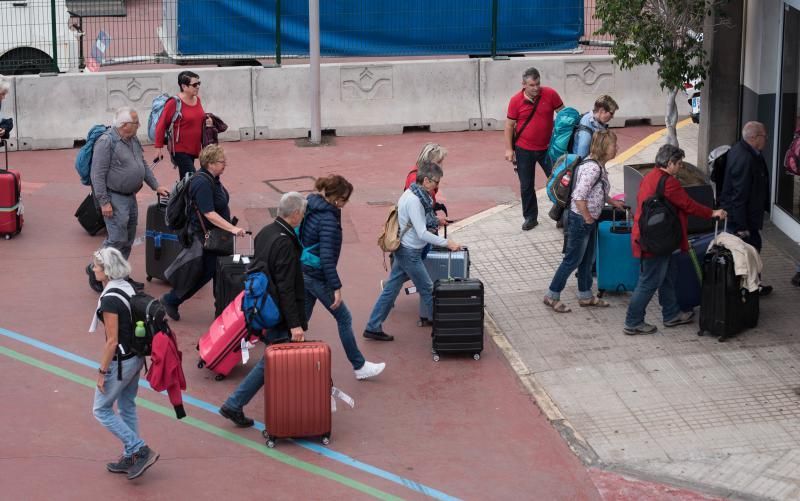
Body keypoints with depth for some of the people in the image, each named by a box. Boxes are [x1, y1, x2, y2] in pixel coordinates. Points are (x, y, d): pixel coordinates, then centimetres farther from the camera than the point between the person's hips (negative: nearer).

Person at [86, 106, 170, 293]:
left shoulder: (134, 141, 11)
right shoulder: (106, 142, -17)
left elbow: (144, 166, 22)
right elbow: (98, 174, -19)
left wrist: (156, 186, 14)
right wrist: (104, 202, -21)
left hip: (130, 197, 9)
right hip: (114, 197, -9)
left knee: (128, 240, 12)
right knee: (117, 239, -11)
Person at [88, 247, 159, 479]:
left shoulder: (109, 300, -24)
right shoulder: (128, 288, 2)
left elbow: (112, 341, -22)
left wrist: (102, 371, -14)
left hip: (120, 362, -9)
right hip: (136, 357, 9)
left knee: (102, 409, 6)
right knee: (127, 407, 20)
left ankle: (141, 451, 1)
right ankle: (130, 458, 28)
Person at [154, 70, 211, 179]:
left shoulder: (197, 100, 7)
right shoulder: (174, 103, -14)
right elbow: (161, 125, -11)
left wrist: (207, 121, 2)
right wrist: (159, 147, -11)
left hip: (194, 149, 7)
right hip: (180, 150, -7)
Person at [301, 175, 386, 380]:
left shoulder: (310, 207, 4)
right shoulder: (328, 219, -23)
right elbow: (327, 257, -26)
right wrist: (336, 287, -22)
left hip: (302, 272, 8)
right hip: (317, 276, -8)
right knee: (344, 318, 6)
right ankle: (359, 366, 15)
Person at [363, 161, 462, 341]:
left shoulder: (414, 194, 7)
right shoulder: (414, 200, -24)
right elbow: (422, 233, -25)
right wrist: (447, 243, -22)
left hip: (403, 250, 10)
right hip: (410, 253, -10)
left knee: (391, 289, 13)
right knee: (427, 290, 4)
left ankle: (373, 328, 17)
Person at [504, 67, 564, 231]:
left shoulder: (550, 94, -9)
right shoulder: (516, 100, -10)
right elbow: (509, 125, -3)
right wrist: (509, 149, -5)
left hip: (547, 148, 0)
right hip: (524, 150, 0)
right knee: (526, 186, 8)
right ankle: (530, 217, 20)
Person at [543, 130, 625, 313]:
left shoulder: (599, 167, 5)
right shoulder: (592, 168, -26)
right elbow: (579, 196, -30)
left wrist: (612, 202, 17)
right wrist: (587, 218, -20)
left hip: (590, 220, 10)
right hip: (580, 220, -10)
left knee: (587, 259, 19)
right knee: (572, 260, 2)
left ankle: (585, 295, 32)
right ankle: (552, 296, 13)